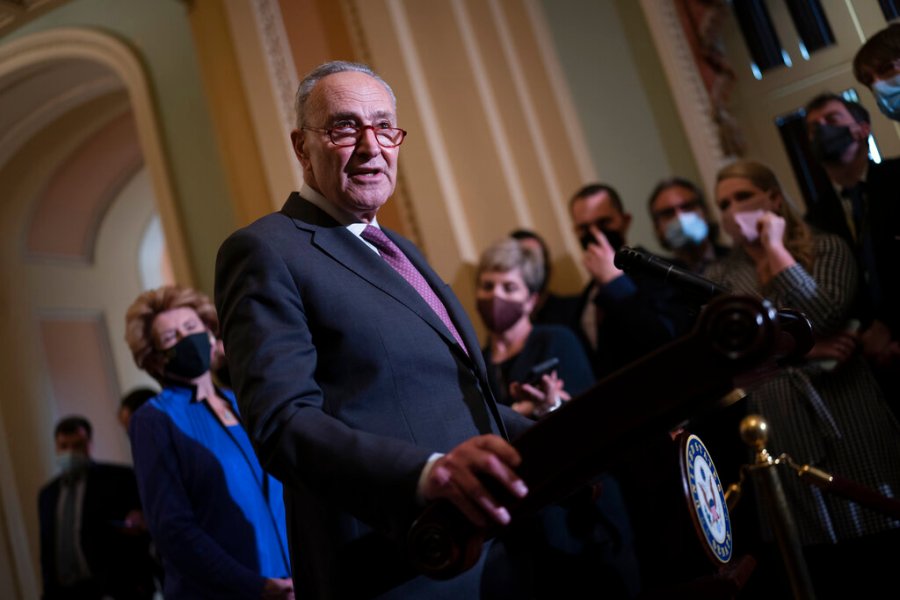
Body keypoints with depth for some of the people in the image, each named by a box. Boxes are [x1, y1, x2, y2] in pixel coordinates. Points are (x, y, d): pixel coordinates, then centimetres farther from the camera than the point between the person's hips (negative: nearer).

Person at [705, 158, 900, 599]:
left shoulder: (826, 248, 3)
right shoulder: (719, 276, 8)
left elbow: (824, 317, -14)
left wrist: (775, 248, -9)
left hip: (847, 411, -1)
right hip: (780, 426, 2)